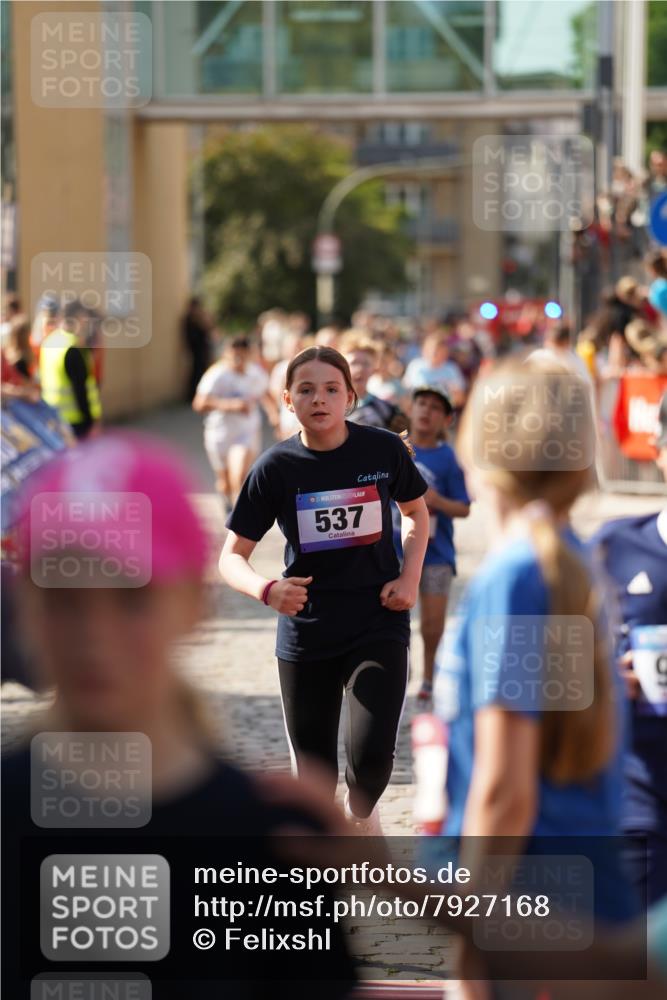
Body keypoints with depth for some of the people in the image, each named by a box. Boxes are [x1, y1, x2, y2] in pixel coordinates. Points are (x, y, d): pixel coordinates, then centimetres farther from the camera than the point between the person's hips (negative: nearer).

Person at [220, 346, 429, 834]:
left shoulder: (384, 449, -6)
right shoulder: (276, 468, -8)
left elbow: (416, 512, 14)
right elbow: (232, 557, -4)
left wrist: (410, 578, -2)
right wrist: (266, 589, -26)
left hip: (378, 624, -1)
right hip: (306, 634, 1)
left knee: (372, 754, -19)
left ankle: (362, 812, 15)